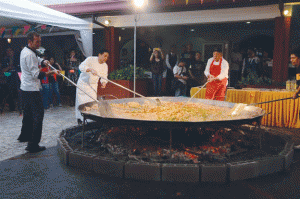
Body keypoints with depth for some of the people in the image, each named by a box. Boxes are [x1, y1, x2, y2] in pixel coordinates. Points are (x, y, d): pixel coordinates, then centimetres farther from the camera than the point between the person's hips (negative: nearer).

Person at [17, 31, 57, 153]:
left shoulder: (25, 51, 13)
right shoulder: (29, 55, -19)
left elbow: (36, 59, 29)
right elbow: (36, 74, -22)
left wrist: (42, 61, 9)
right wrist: (47, 74, -28)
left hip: (25, 88, 11)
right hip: (32, 89, -11)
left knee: (27, 112, 24)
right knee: (38, 115, -9)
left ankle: (24, 136, 40)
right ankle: (33, 145, -9)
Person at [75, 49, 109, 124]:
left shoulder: (105, 66, -1)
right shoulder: (91, 59, -16)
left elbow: (104, 77, -1)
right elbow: (81, 66, -30)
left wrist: (103, 83, -25)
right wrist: (90, 69, -48)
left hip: (93, 86, 4)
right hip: (83, 83, -3)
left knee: (92, 102, -4)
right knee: (81, 101, 2)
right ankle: (79, 118, 19)